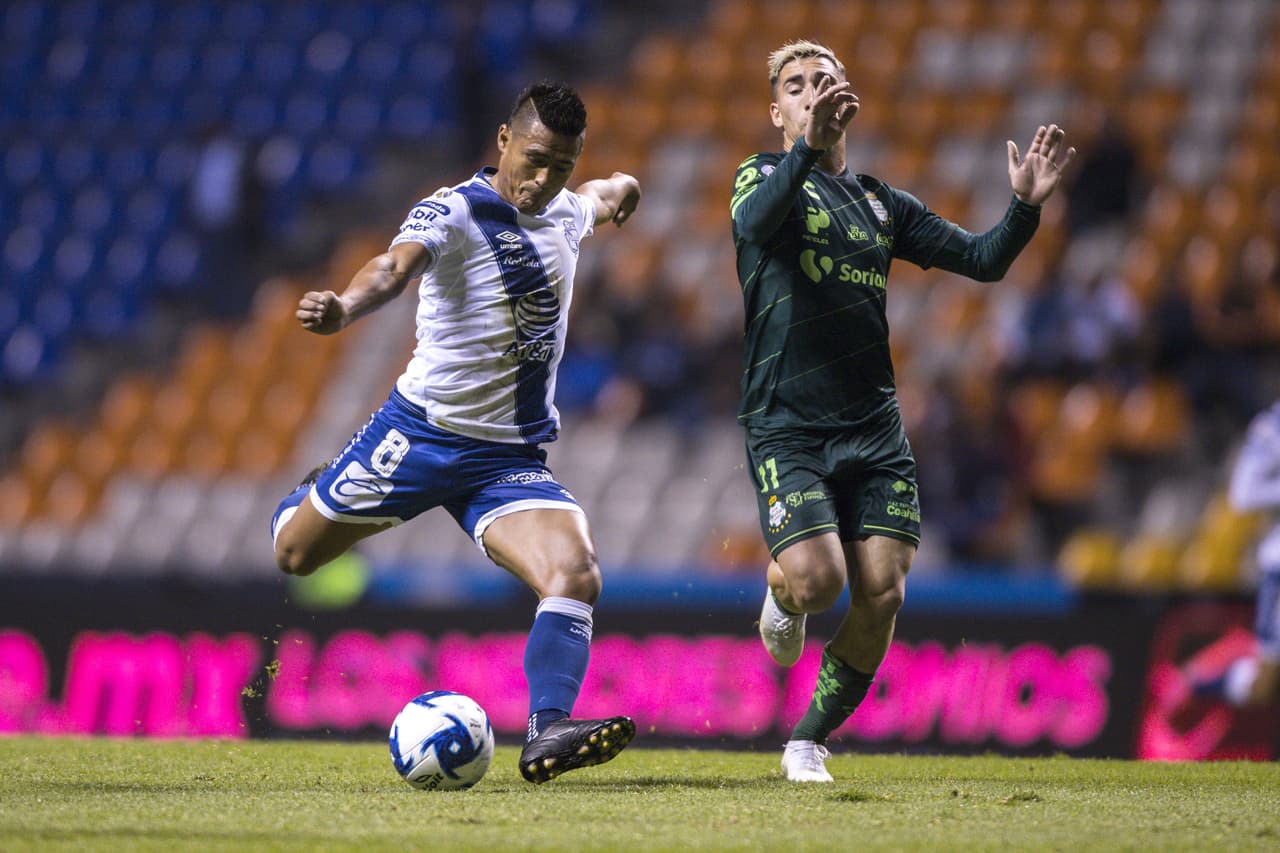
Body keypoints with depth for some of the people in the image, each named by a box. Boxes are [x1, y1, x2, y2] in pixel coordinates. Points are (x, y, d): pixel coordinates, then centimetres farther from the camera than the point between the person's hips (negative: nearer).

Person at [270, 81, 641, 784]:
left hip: (511, 459, 4)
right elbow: (396, 266, -38)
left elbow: (609, 194, 35)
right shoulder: (452, 212, -15)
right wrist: (344, 309, -57)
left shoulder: (564, 213, 7)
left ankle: (548, 735, -28)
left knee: (577, 577, -22)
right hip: (422, 431, -4)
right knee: (294, 554, 11)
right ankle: (316, 497, 47)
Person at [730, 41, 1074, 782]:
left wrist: (1025, 206, -7)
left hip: (873, 426, 4)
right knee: (816, 580, -21)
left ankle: (810, 742, 13)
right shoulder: (765, 176, 2)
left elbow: (981, 260, 13)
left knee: (881, 595, -6)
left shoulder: (879, 202, 16)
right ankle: (782, 598, 18)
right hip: (787, 426, -4)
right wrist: (807, 147, -40)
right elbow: (755, 224, -24)